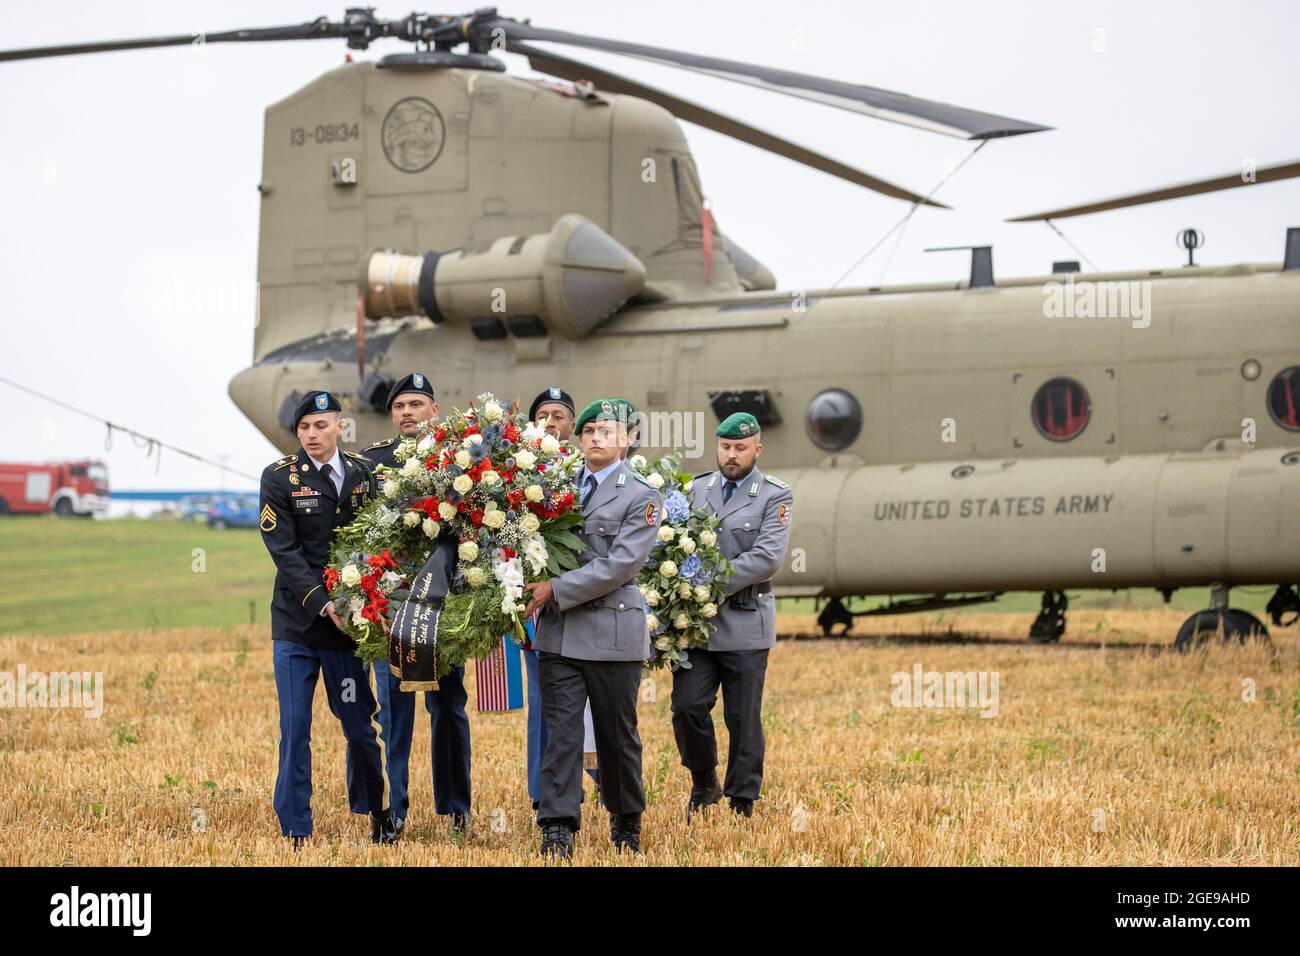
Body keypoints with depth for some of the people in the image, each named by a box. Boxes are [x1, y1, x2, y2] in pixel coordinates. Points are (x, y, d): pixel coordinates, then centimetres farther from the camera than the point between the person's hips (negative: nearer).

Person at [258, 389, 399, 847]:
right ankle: (295, 832, 7)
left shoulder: (362, 474, 5)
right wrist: (322, 604, -18)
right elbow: (284, 551, -9)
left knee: (361, 726, 6)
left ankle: (377, 810, 27)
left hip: (348, 622, 2)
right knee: (295, 731, 0)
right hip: (296, 624, -1)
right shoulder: (279, 477, -3)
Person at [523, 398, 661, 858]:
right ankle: (557, 830, -6)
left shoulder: (642, 497, -4)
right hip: (559, 631, 3)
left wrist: (555, 589, -16)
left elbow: (620, 565, -13)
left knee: (617, 735, 7)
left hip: (612, 631, -3)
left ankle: (626, 822, 24)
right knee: (561, 732, -3)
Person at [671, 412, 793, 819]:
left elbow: (766, 559, -13)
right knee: (688, 707, -5)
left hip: (745, 624, -3)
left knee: (743, 719, 2)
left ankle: (742, 803, 12)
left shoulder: (775, 496, -1)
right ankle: (704, 785, 17)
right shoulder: (697, 489, 12)